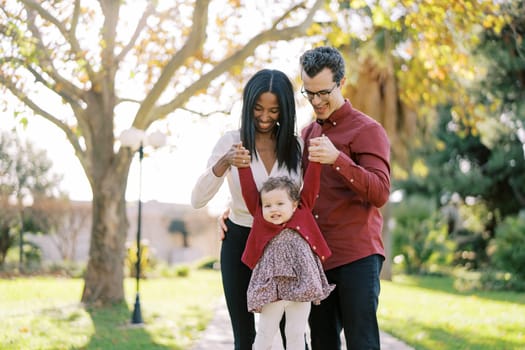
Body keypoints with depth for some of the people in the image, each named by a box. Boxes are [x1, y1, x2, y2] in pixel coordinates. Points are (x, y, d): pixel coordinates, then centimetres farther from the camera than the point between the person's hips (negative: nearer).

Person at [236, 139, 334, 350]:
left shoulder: (302, 214, 4)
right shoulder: (261, 220, 4)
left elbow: (310, 185, 2)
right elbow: (249, 192, 3)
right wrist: (242, 165, 3)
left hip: (300, 285, 0)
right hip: (270, 288, 0)